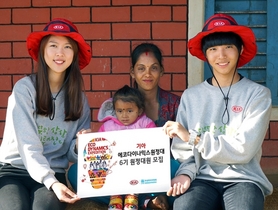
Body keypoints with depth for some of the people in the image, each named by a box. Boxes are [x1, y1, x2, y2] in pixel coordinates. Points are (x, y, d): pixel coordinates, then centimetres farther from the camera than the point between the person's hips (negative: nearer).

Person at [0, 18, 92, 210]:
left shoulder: (79, 98, 6)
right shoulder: (24, 88, -6)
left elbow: (71, 154, 7)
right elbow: (28, 145, -14)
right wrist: (51, 182, -27)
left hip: (54, 173, 2)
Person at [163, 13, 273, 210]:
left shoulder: (257, 94, 1)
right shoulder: (190, 96, 10)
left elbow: (244, 149, -8)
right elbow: (183, 149, 7)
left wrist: (193, 138, -9)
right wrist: (186, 173, -14)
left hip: (242, 179, -1)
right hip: (202, 179, 1)